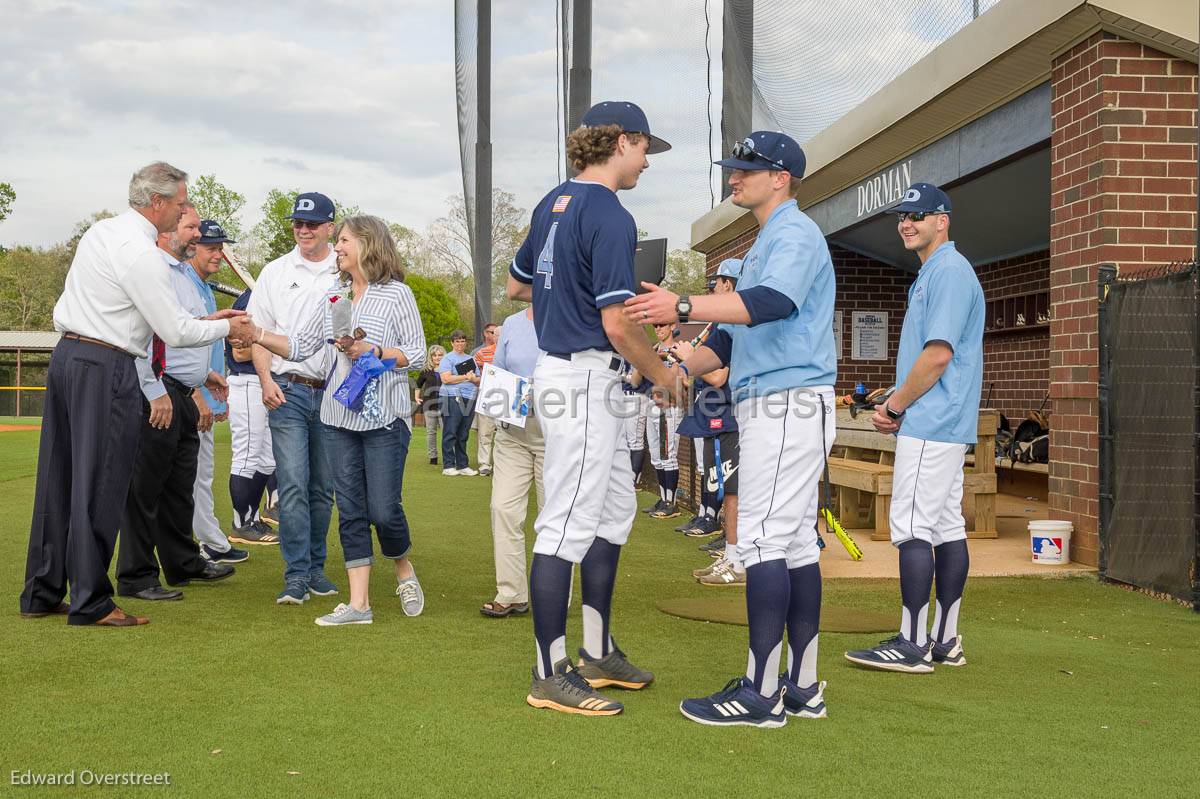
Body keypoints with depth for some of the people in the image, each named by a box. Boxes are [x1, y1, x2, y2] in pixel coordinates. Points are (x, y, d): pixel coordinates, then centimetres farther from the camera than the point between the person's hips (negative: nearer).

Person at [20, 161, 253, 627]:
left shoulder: (100, 233, 13)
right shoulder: (140, 253, -15)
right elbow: (175, 333, -13)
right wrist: (228, 328, 2)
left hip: (67, 356, 10)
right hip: (105, 367, -10)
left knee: (59, 478, 13)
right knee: (99, 487, -3)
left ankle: (41, 595, 21)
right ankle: (90, 603, 3)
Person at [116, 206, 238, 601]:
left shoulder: (186, 274, 20)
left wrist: (204, 374, 26)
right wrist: (154, 393, -24)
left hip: (183, 395, 10)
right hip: (159, 393, -10)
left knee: (180, 486, 19)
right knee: (145, 487, -3)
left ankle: (183, 562, 31)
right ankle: (136, 578, 4)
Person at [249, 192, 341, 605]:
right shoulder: (275, 272, 9)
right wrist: (266, 380, -3)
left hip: (334, 392, 1)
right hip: (288, 390, 0)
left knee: (324, 488, 8)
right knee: (293, 485, -8)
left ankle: (315, 568, 19)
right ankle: (297, 575, -5)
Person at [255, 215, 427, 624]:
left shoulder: (397, 294, -2)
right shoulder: (333, 296, 11)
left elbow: (416, 355, -3)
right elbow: (299, 346, 8)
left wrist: (370, 350, -15)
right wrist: (256, 334, -4)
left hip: (385, 417, -5)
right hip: (339, 417, 5)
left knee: (384, 509, -4)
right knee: (351, 510, 4)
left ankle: (404, 570, 26)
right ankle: (358, 603, 8)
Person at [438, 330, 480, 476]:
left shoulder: (471, 359, 22)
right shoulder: (448, 358, 3)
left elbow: (479, 380, 20)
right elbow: (446, 378, -10)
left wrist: (474, 379, -3)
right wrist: (466, 377, -7)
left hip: (469, 400, 6)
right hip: (452, 398, -5)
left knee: (463, 435, 7)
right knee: (450, 434, -6)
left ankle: (463, 465, 10)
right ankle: (448, 466, -4)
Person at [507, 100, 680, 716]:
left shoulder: (554, 203, 12)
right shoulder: (611, 218, -16)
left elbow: (516, 283, 24)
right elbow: (617, 323, -20)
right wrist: (662, 375, -6)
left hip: (561, 370, 10)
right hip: (585, 377, -10)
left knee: (616, 507, 18)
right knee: (569, 524, -6)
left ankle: (597, 652, 26)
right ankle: (550, 676, 1)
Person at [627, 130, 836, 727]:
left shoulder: (795, 233, -8)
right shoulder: (761, 246, 25)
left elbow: (774, 301, -29)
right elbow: (734, 336, 25)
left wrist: (685, 307, -38)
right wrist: (683, 368, 9)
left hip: (789, 402, -11)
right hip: (769, 405, 11)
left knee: (764, 539, -12)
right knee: (794, 541, 9)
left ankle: (760, 694, -10)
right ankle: (802, 687, 14)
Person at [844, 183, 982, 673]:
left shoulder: (950, 271, -12)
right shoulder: (932, 273, 21)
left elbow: (938, 355, -20)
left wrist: (896, 407, -10)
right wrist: (896, 406, 13)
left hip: (929, 425, -11)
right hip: (944, 425, 11)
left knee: (913, 527, -10)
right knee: (947, 527, 10)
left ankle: (913, 645, -8)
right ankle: (945, 641, 15)